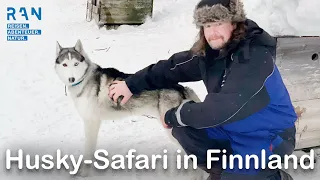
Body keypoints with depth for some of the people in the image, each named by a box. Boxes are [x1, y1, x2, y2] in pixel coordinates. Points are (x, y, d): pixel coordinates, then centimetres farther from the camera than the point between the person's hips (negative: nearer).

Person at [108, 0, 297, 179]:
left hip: (269, 135, -7)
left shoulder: (255, 57, -29)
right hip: (234, 128, 7)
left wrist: (172, 116, -20)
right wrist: (132, 84, -1)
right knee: (183, 129, -6)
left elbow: (220, 109, -32)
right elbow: (173, 67, 3)